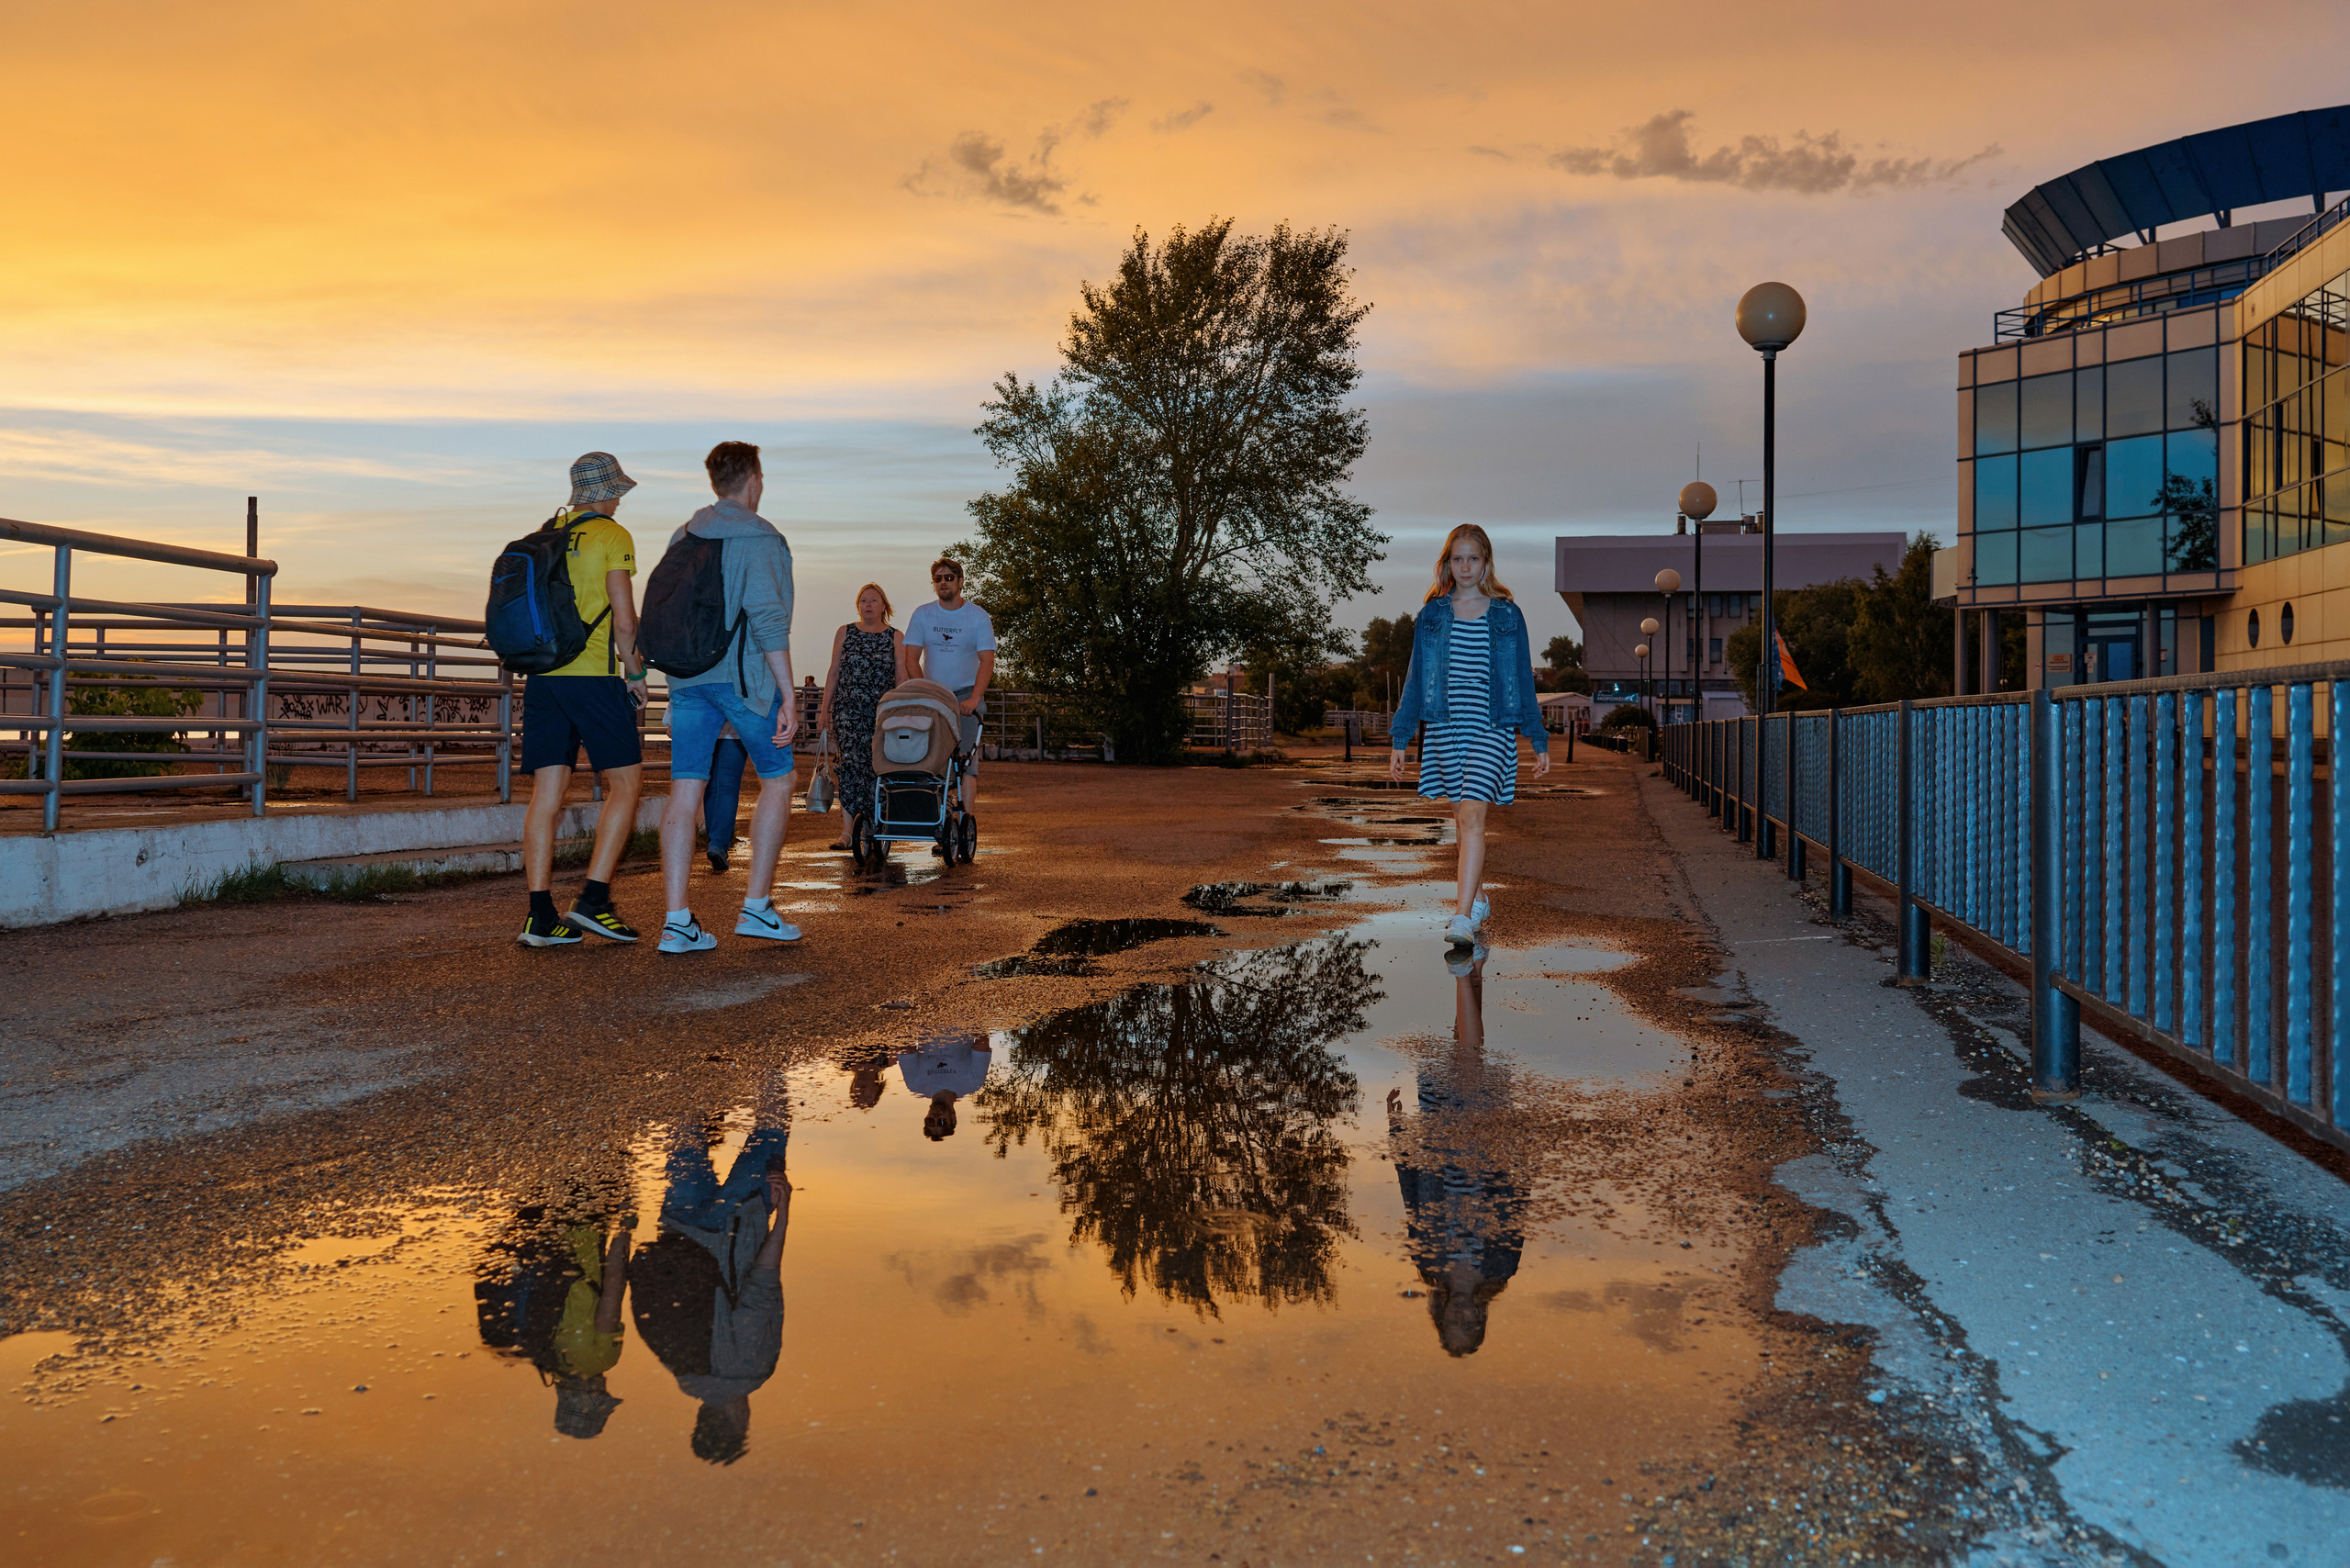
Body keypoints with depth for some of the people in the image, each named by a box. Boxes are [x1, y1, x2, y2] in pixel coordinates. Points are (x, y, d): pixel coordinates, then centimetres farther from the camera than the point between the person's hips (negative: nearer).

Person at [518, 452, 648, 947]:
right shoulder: (612, 537, -3)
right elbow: (624, 618, -11)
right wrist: (636, 672, 0)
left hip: (541, 677, 7)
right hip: (594, 674, -6)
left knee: (546, 792, 3)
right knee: (626, 782, 2)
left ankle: (540, 915, 0)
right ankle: (594, 900, -5)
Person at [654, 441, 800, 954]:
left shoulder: (682, 537, 15)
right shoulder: (758, 537, -7)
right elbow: (767, 617, -16)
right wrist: (788, 694, -16)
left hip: (687, 677, 6)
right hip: (744, 676, -6)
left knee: (685, 791, 2)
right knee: (777, 781, 9)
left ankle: (677, 921, -1)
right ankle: (756, 907, 6)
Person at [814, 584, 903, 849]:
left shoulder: (894, 637, 8)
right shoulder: (845, 633, 11)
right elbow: (834, 672, 12)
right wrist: (825, 708, 8)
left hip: (882, 711, 0)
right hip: (848, 708, 0)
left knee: (876, 767, -2)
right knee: (851, 763, -13)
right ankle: (847, 830, -16)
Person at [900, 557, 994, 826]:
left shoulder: (978, 616, -1)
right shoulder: (922, 615, 5)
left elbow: (987, 661, -9)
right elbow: (910, 658, 1)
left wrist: (973, 699, -24)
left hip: (966, 696, -2)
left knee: (965, 761, -13)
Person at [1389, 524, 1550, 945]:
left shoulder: (1507, 616, 3)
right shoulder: (1432, 614, 8)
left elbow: (1523, 681, 7)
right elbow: (1415, 680, 11)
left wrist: (1538, 740, 7)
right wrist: (1400, 739, 7)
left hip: (1491, 730, -3)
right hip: (1445, 729, 3)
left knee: (1472, 816, -16)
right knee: (1462, 819, 12)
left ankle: (1463, 916, -20)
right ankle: (1478, 899, 30)